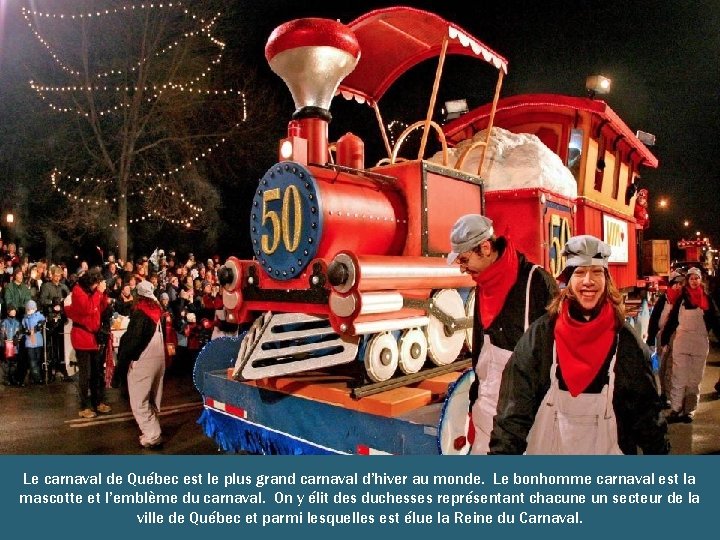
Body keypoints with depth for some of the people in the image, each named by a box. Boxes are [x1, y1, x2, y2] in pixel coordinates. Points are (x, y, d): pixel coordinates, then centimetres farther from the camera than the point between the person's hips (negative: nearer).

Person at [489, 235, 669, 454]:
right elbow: (515, 407, -13)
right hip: (546, 447, -1)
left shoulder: (626, 340, -8)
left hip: (607, 447, 1)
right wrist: (503, 451, -18)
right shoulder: (540, 334, -12)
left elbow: (646, 409, 0)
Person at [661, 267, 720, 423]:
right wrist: (664, 339, -2)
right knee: (679, 378, -3)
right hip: (681, 343, -2)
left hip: (701, 343, 2)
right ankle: (675, 410, 2)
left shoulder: (707, 299, 5)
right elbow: (672, 319, 1)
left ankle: (689, 411, 17)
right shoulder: (682, 298, 2)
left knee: (694, 380, 9)